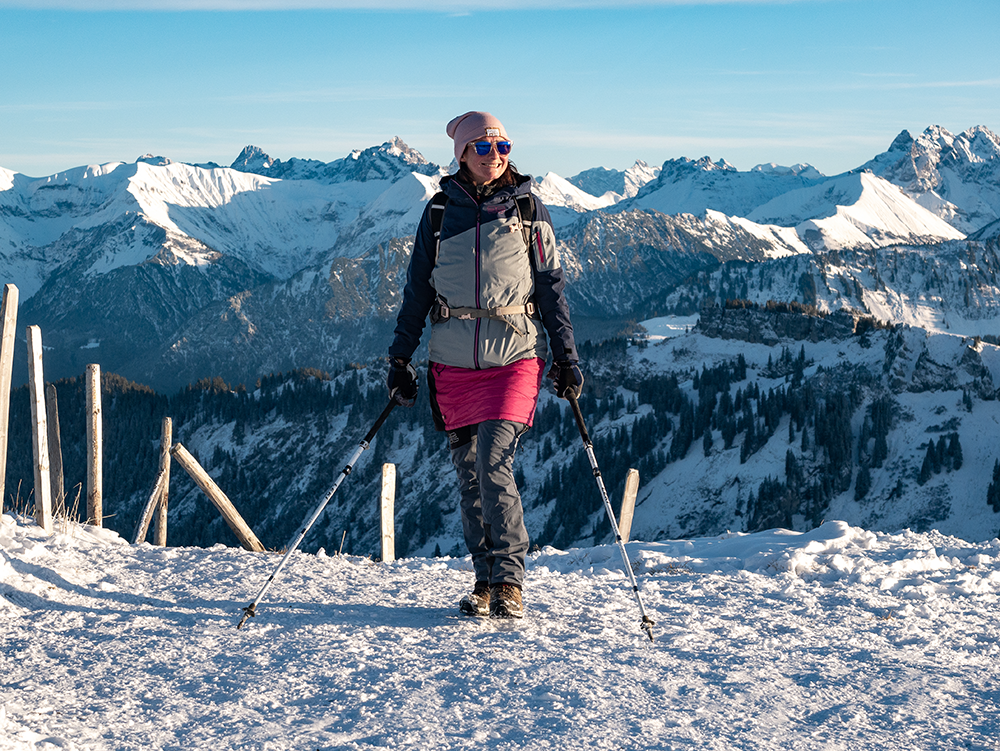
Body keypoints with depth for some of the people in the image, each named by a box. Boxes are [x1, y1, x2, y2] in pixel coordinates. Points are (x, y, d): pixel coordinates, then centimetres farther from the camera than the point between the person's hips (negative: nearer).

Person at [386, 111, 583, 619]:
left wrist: (565, 355, 2)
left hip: (514, 353, -2)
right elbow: (417, 288, 11)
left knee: (493, 465, -15)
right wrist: (400, 358, 8)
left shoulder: (528, 210, 5)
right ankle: (484, 580, 16)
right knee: (468, 472, 4)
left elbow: (551, 285, 8)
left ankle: (509, 581, -5)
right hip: (453, 360, 2)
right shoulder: (440, 211, 8)